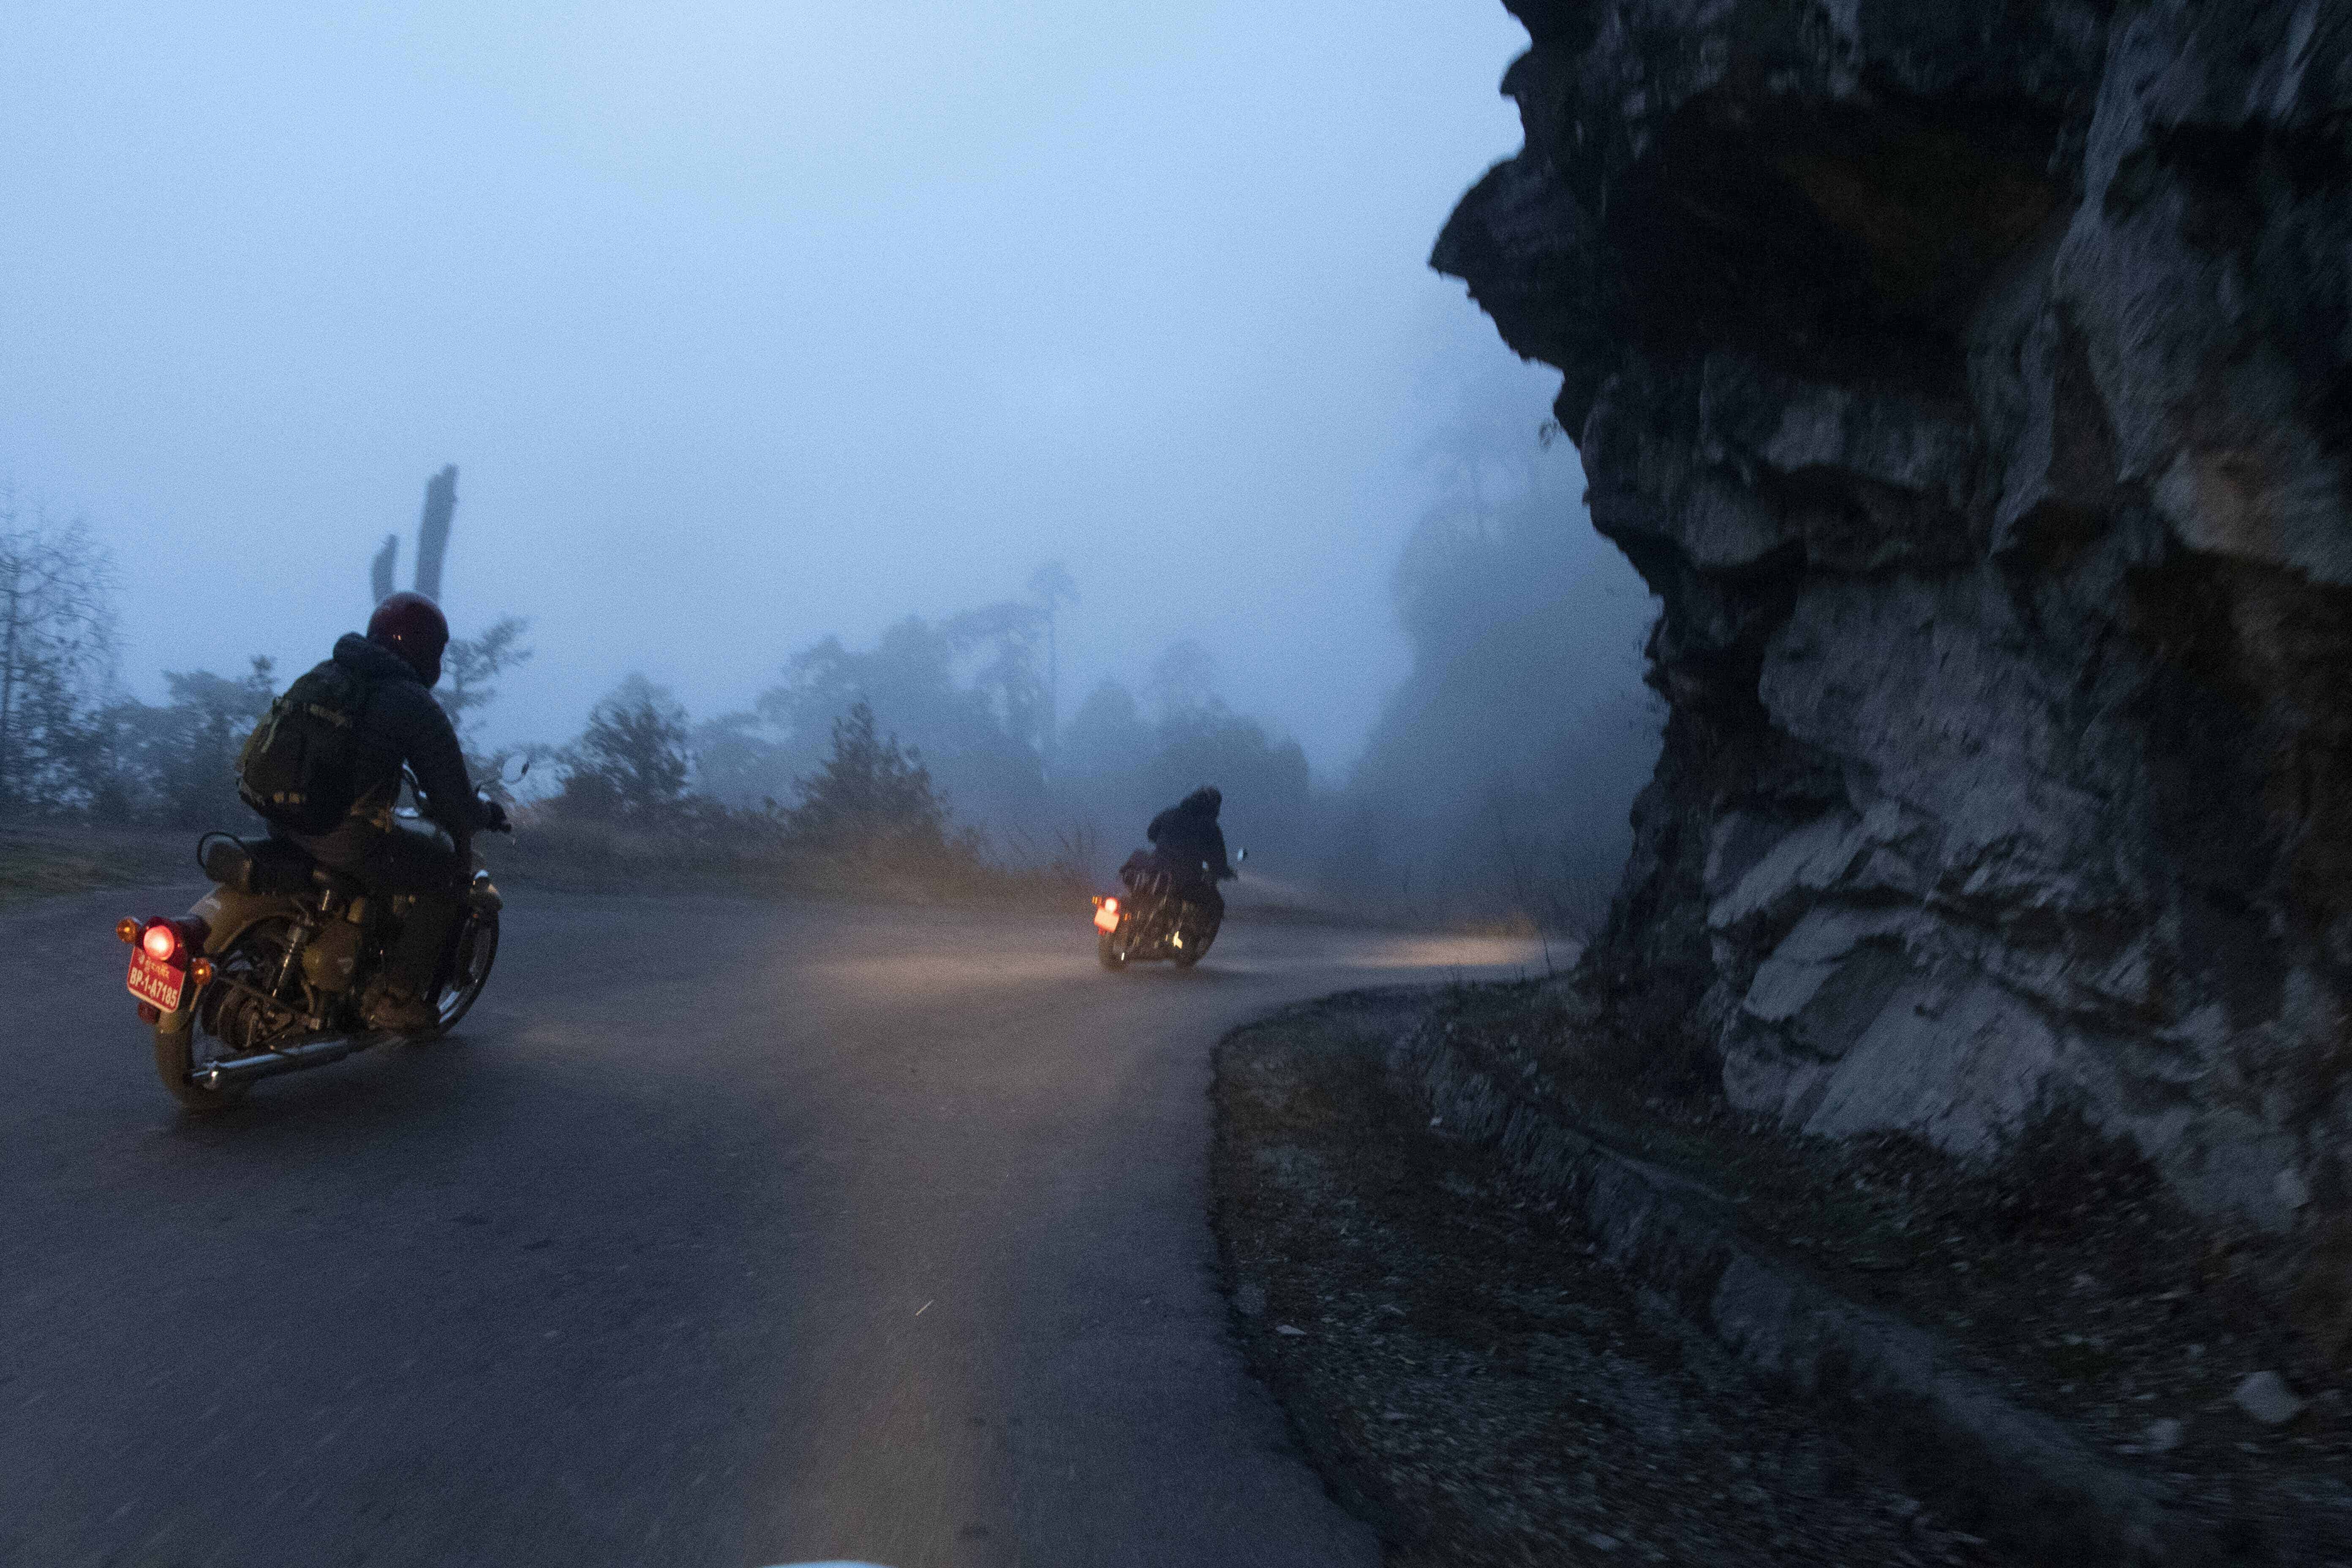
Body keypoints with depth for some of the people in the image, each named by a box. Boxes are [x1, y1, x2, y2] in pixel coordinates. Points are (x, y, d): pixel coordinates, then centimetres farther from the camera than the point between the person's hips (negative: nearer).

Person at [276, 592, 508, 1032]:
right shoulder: (414, 704, -8)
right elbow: (452, 800, -7)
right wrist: (484, 815, 15)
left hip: (283, 824, 8)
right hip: (350, 840, -8)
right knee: (448, 868, 10)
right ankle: (397, 999, 8)